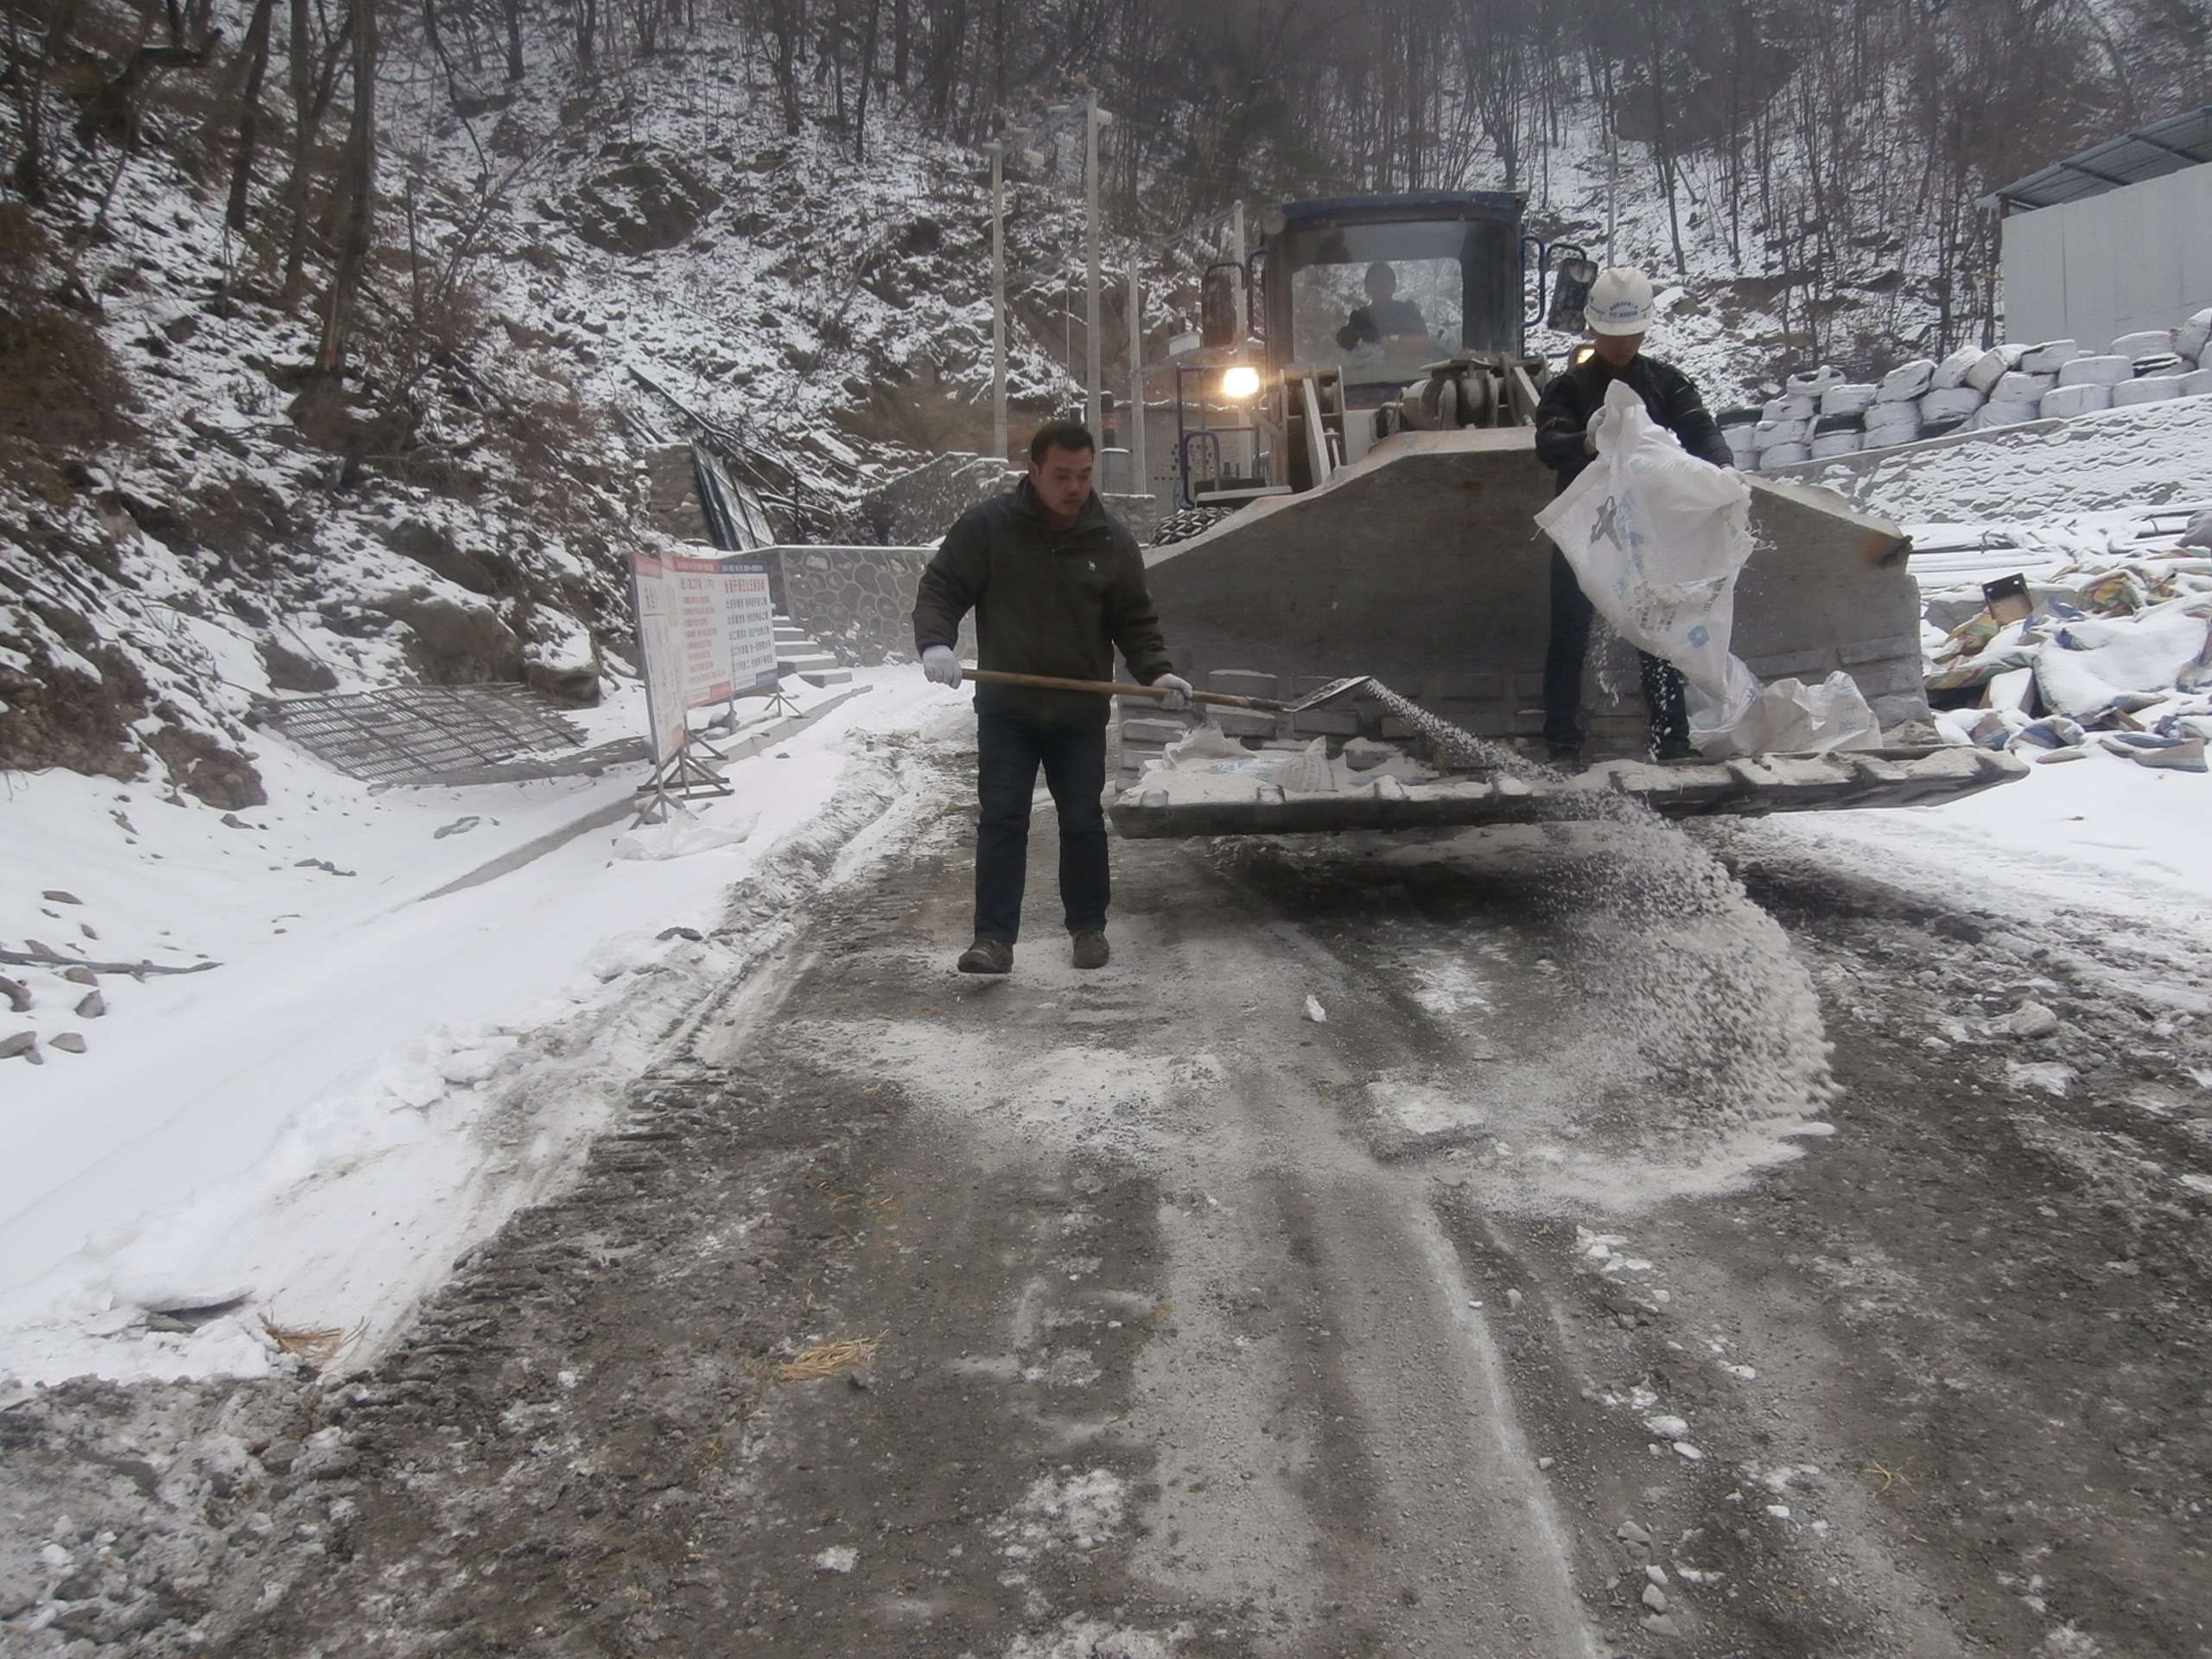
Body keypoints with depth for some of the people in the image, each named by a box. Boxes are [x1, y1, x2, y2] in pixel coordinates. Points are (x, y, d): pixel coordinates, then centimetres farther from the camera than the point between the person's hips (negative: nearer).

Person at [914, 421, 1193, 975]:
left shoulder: (1113, 543, 0)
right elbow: (940, 588, -4)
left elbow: (1135, 621, 7)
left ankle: (1088, 926, 24)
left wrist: (1155, 671, -9)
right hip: (1006, 709, -1)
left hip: (1081, 714, 2)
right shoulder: (989, 526, -6)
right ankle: (994, 938, -3)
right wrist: (935, 643, -22)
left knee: (1083, 822, 8)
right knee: (1001, 821, -5)